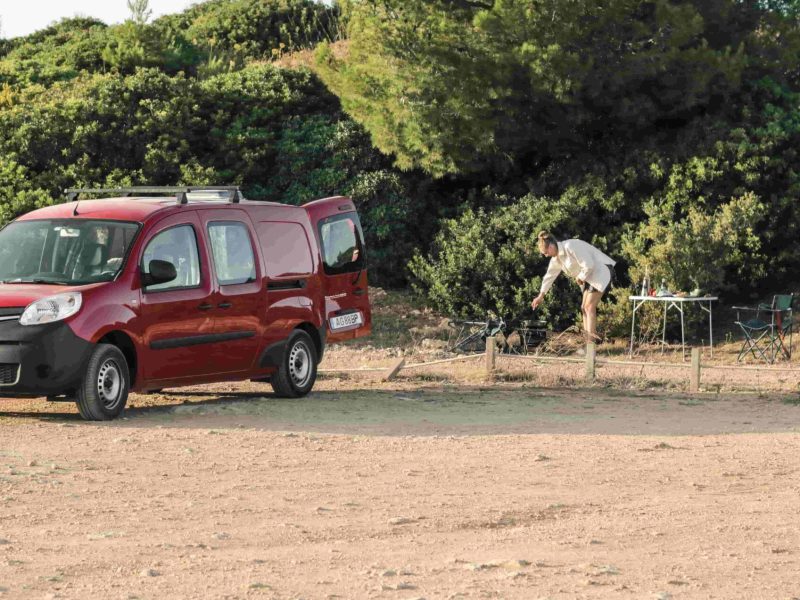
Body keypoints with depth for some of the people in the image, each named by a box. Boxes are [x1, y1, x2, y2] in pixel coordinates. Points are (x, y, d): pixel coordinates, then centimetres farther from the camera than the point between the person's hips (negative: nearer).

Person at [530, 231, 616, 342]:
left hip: (601, 271, -10)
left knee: (589, 307, -14)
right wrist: (541, 296, 28)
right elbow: (550, 276, 22)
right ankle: (589, 340, 6)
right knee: (584, 308, 7)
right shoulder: (556, 258, 9)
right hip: (590, 276, 10)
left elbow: (588, 265, -27)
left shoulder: (570, 247, -23)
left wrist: (580, 278, -10)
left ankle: (591, 343, -17)